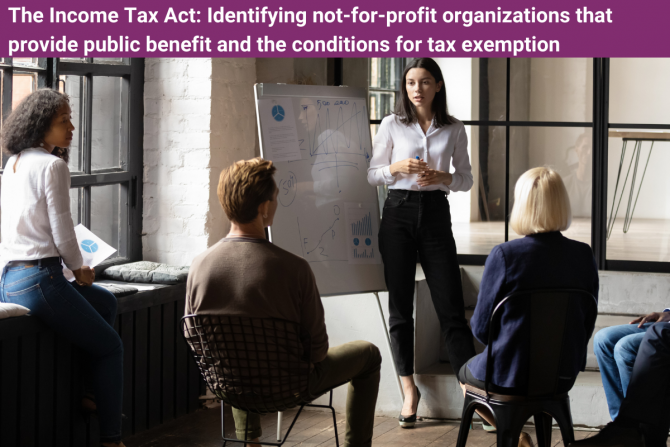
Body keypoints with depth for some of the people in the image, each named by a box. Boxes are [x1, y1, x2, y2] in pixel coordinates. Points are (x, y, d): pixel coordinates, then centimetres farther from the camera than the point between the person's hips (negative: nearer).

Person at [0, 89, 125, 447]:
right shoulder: (53, 166, -12)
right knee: (110, 348, 6)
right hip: (38, 279, -9)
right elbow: (62, 232, -15)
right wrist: (79, 269, 4)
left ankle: (92, 391, 25)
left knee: (105, 302, 28)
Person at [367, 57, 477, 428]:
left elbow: (466, 180, 10)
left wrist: (442, 178, -10)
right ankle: (409, 389, 12)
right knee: (400, 305, 3)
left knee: (451, 306, -4)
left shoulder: (454, 130, 5)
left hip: (436, 213, 0)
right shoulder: (391, 125, 4)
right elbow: (371, 175, 7)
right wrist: (397, 168, -13)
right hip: (398, 213, 0)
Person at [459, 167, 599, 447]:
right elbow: (587, 323, 2)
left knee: (466, 374, 30)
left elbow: (481, 327, -11)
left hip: (510, 375, -5)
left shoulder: (504, 255, -19)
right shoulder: (584, 256, -7)